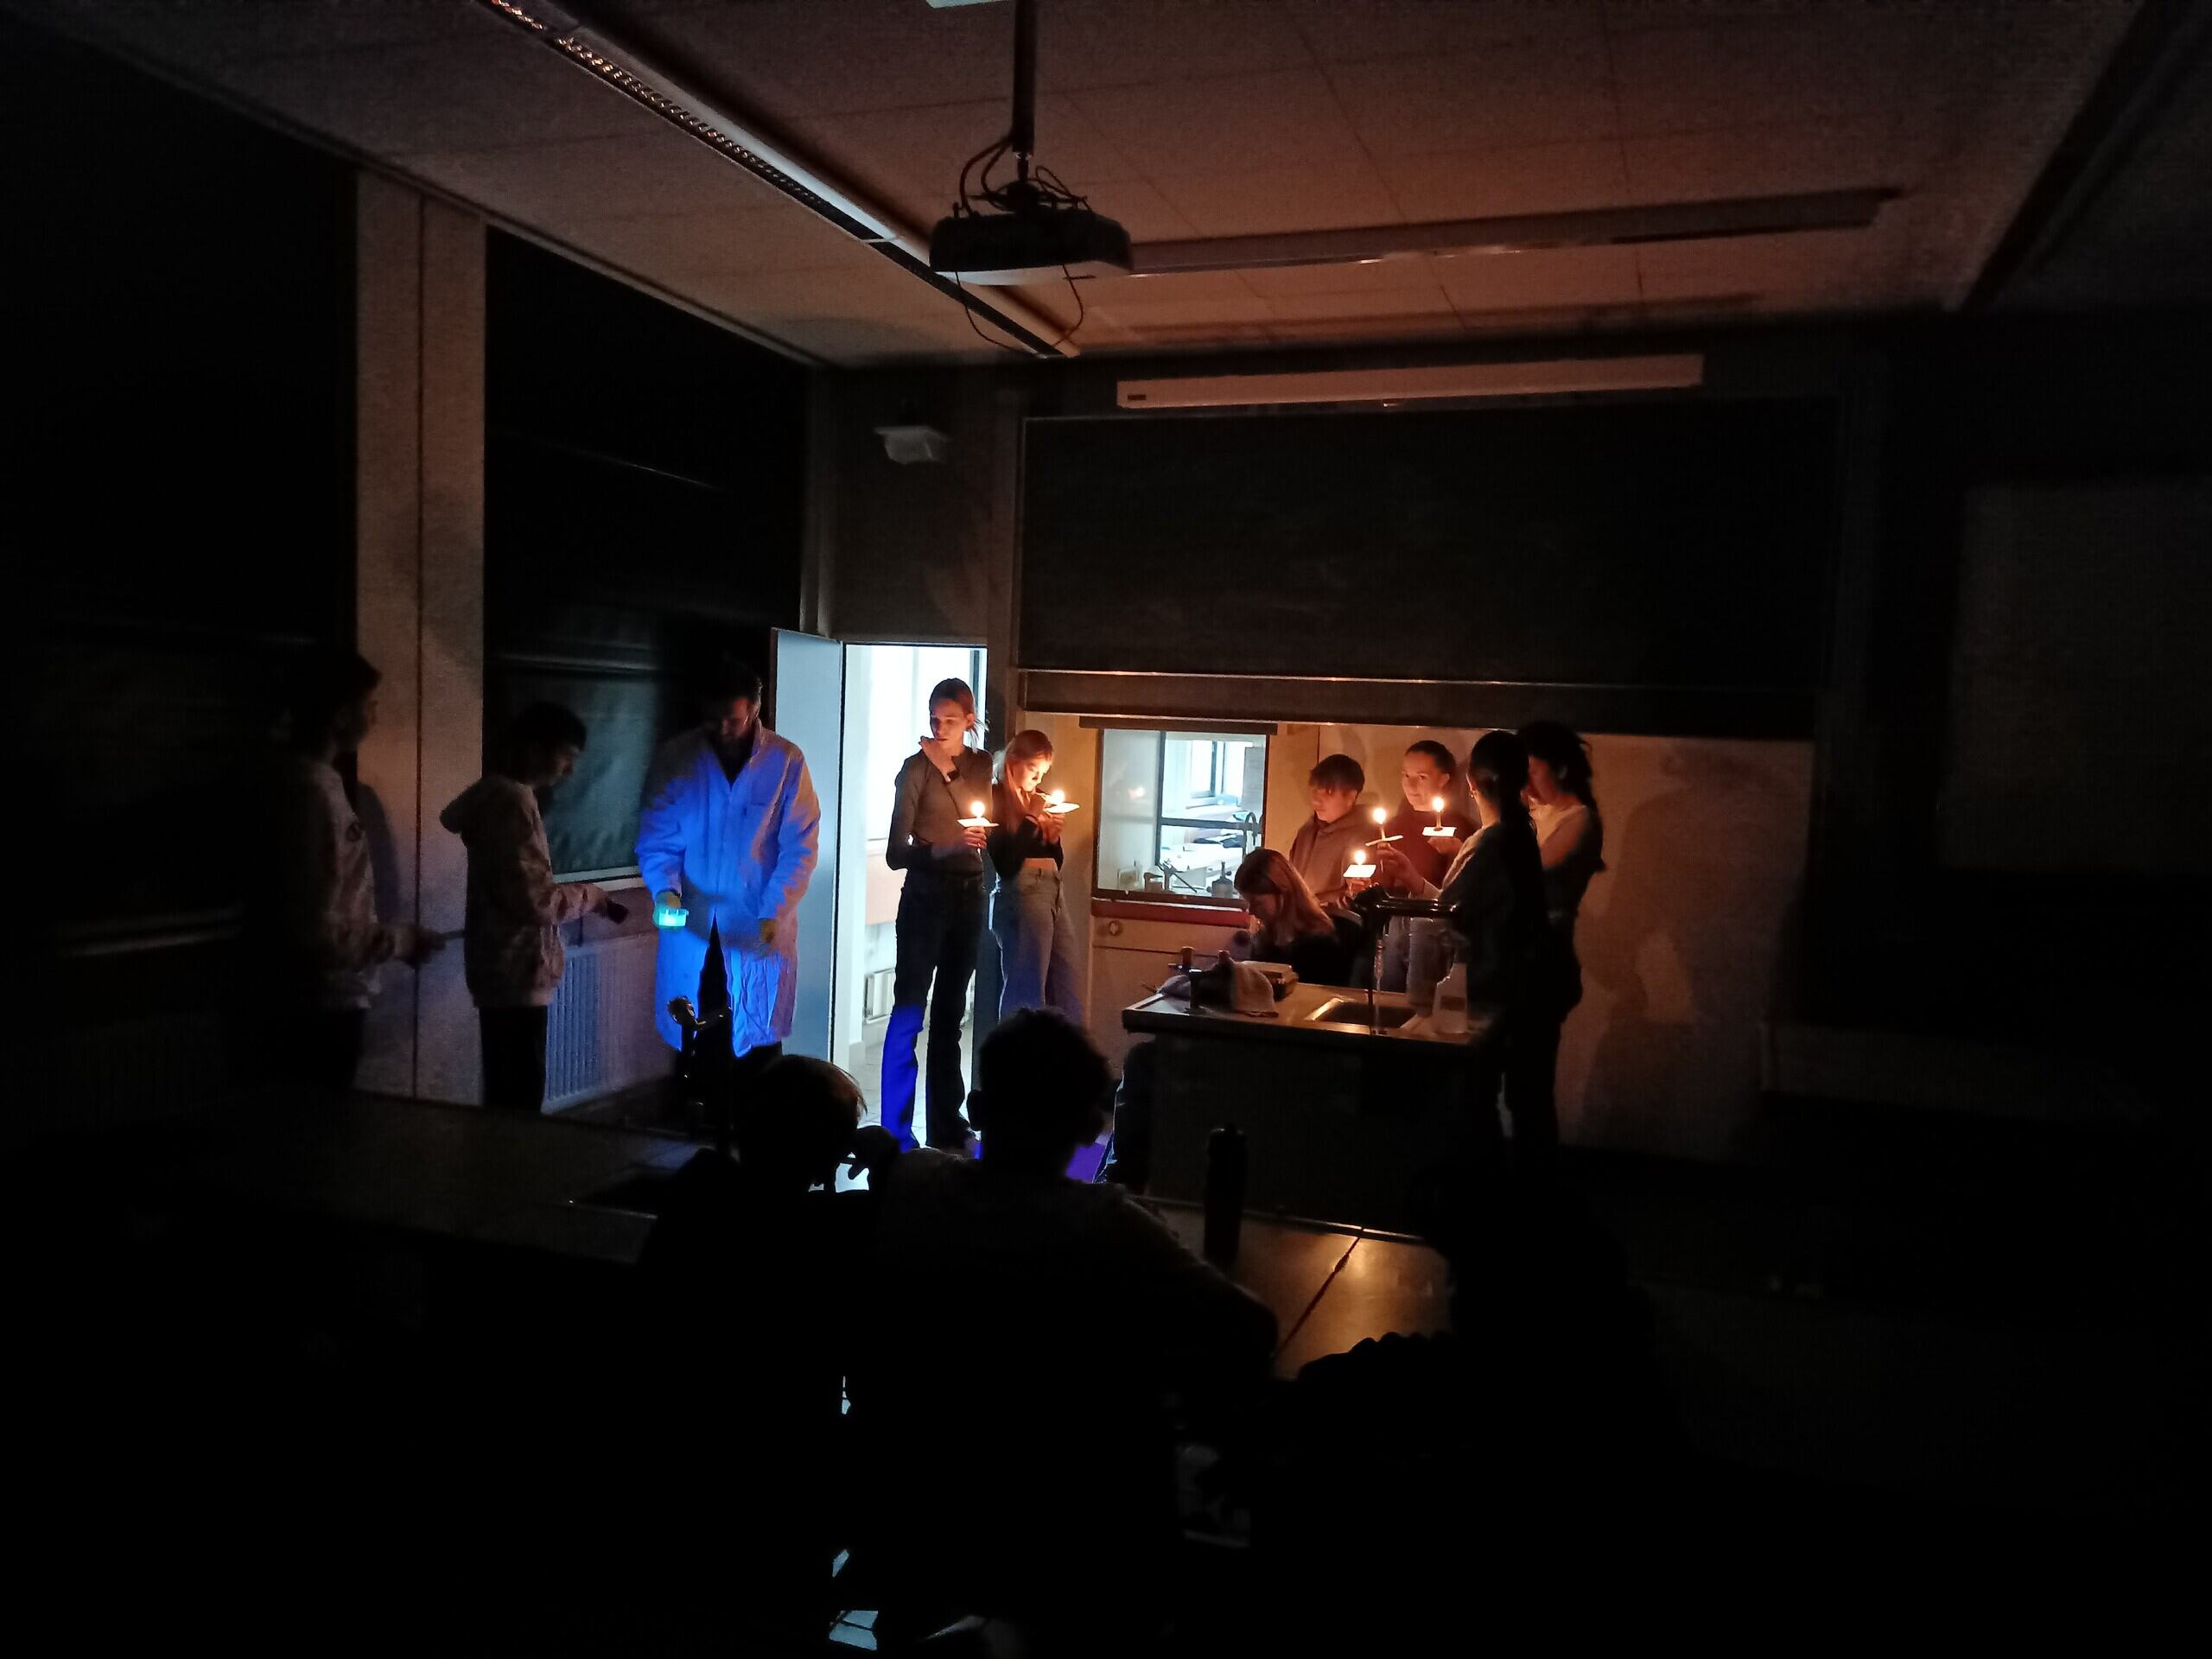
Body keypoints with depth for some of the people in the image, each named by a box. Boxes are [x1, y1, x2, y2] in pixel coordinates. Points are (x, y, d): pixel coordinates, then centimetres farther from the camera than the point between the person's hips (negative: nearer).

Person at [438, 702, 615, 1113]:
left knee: (508, 1095, 16)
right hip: (517, 973, -10)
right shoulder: (513, 800, -17)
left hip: (503, 969, 10)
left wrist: (573, 895, 12)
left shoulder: (495, 793, 14)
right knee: (519, 1098, -5)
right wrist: (588, 894, -7)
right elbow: (533, 899, -22)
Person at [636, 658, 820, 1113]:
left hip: (761, 930, -1)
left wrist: (774, 914, -16)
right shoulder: (675, 759, -2)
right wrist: (665, 889, -19)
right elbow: (656, 838, 0)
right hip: (693, 926, 1)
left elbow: (800, 846, -6)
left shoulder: (786, 761, -5)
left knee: (759, 1044, 6)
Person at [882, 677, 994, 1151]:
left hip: (970, 895, 6)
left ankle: (946, 1126, 19)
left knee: (950, 1009, 12)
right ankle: (897, 1134, 1)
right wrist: (947, 848, -29)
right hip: (927, 894, -5)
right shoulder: (917, 768, -10)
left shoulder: (980, 766, 6)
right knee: (908, 1011, -5)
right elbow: (896, 853, -14)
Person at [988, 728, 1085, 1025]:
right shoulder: (995, 801, -4)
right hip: (1021, 894, -8)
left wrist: (1054, 836, 2)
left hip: (1054, 892, 8)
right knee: (1026, 990, -7)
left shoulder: (1036, 802, 18)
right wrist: (1031, 819, -12)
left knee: (1065, 992, 8)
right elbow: (1006, 864, -13)